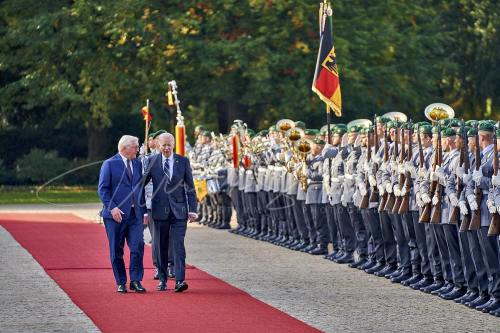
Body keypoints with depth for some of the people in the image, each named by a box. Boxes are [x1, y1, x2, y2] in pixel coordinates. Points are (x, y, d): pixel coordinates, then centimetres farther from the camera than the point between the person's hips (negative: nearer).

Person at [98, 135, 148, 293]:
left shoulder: (137, 164, 13)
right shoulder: (110, 164, -3)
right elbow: (103, 189, -7)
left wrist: (144, 211, 12)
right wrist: (112, 208, -17)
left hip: (135, 214, 4)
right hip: (116, 214, -4)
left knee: (138, 247, -8)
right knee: (117, 251, 2)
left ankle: (135, 281, 0)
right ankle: (121, 283, 11)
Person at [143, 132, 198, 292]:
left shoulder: (183, 161, 2)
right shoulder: (152, 161, 2)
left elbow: (190, 187, 5)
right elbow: (142, 182, 8)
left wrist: (192, 209, -1)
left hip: (179, 210, -1)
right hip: (160, 210, 1)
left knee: (178, 245, -10)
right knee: (160, 246, 7)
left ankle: (180, 280, -14)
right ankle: (162, 279, 17)